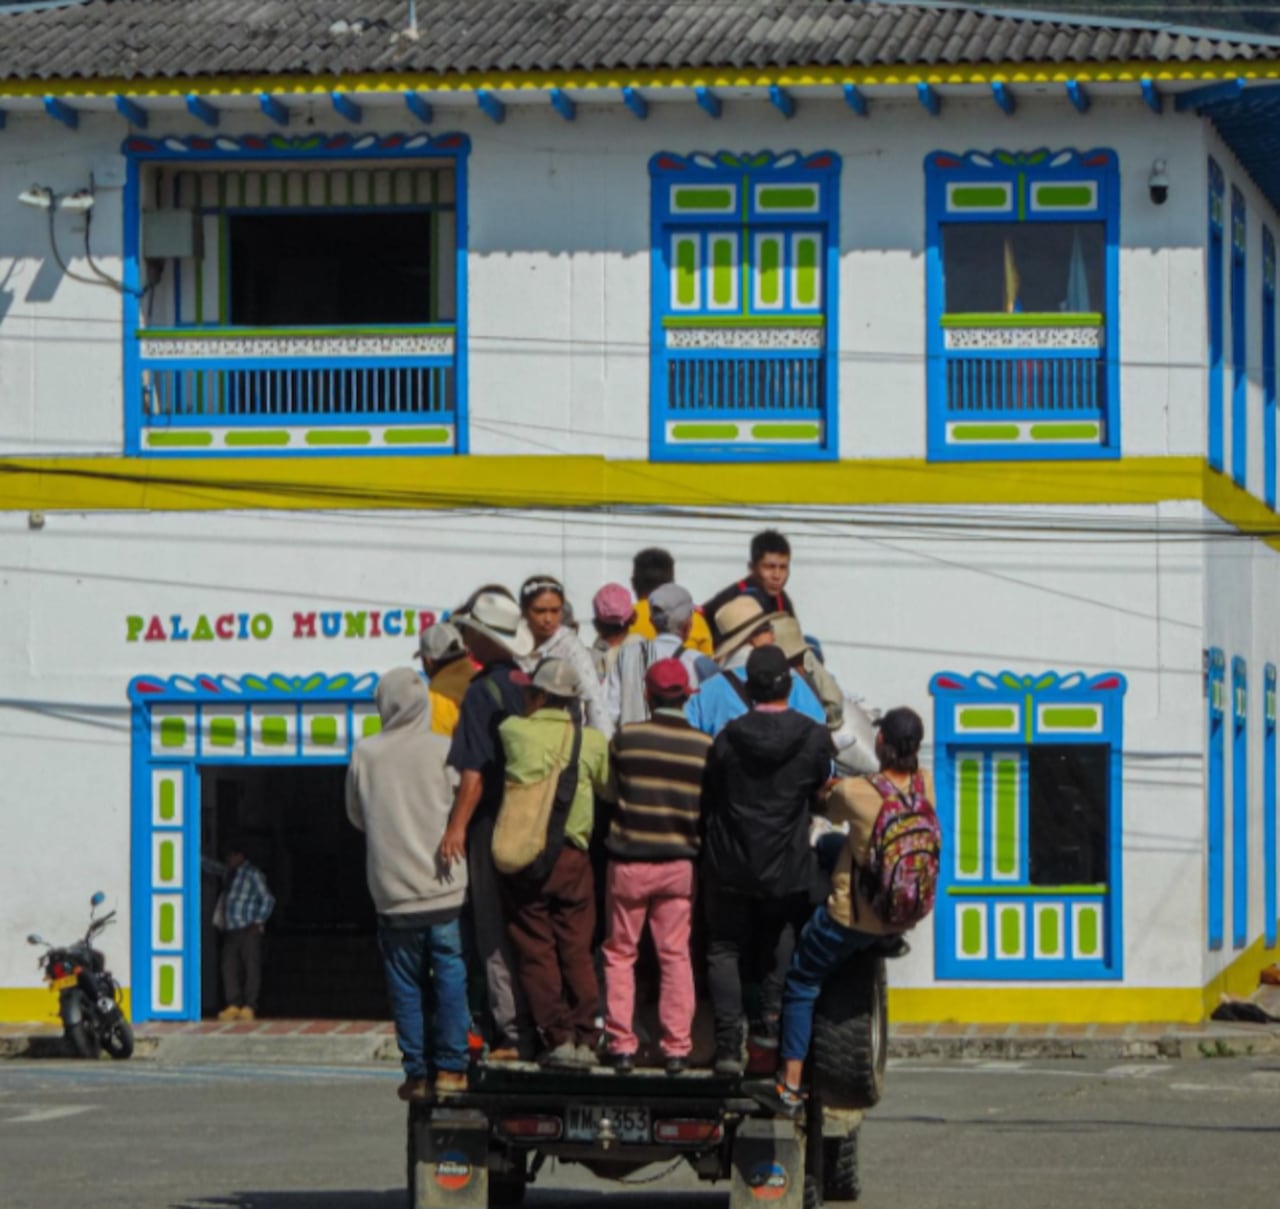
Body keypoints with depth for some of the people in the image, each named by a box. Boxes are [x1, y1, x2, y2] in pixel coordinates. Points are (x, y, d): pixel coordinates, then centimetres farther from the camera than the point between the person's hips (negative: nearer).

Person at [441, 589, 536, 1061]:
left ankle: (512, 1033, -7)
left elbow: (474, 770, -21)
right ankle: (537, 1026, 18)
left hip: (492, 825, -8)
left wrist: (457, 827, -23)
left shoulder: (483, 689, -15)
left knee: (495, 934, -4)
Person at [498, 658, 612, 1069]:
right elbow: (608, 788, 12)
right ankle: (586, 1038, 4)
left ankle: (558, 1038, -1)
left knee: (536, 950, 3)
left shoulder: (513, 731, -5)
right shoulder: (592, 742, 0)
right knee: (577, 951, 8)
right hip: (572, 857, 2)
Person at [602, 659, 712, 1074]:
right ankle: (677, 1046, 5)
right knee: (675, 955, 7)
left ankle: (621, 1044, 7)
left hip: (628, 860, -1)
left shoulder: (626, 739, -7)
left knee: (620, 953, 10)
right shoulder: (705, 747, -4)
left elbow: (608, 793, 6)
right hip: (680, 864, 1)